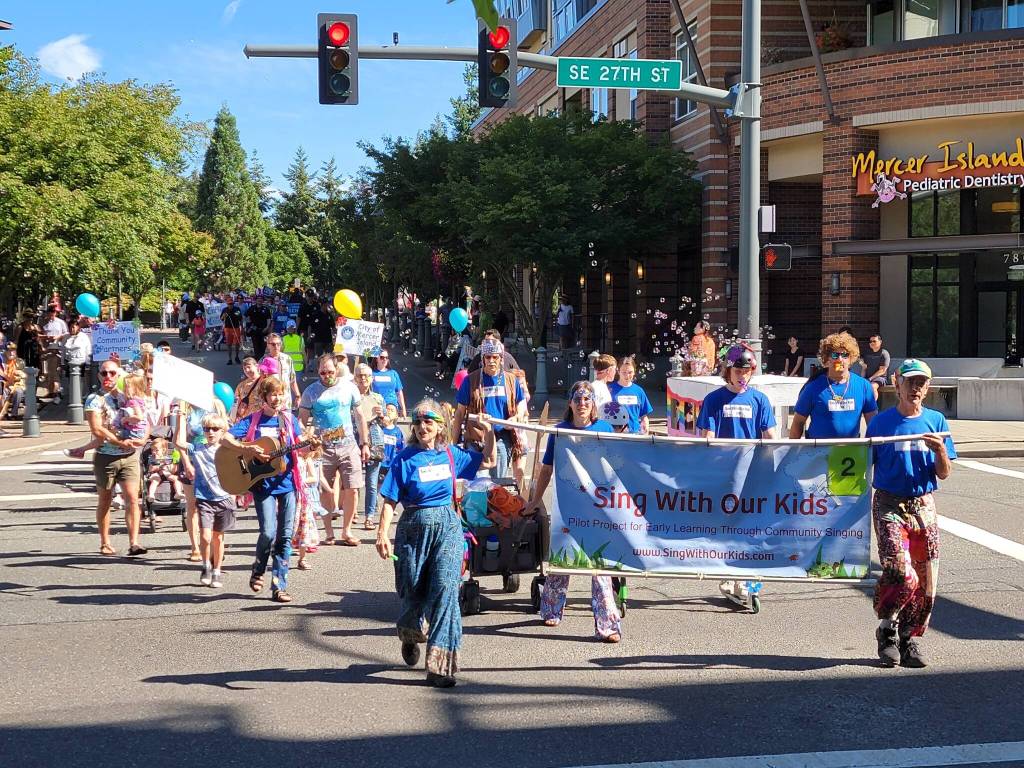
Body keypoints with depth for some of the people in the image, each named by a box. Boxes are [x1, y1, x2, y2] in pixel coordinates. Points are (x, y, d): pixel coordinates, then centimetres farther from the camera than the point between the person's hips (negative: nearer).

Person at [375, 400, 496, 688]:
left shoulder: (451, 454, 6)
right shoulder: (405, 459, -2)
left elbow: (487, 459, 22)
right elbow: (390, 500, -5)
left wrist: (488, 432, 7)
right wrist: (382, 533, -15)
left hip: (447, 526, 1)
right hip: (414, 527, -1)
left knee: (445, 586, -14)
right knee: (413, 589, 9)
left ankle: (440, 664, -13)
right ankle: (410, 637, 45)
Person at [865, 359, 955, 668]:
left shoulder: (936, 421, 6)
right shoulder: (882, 421, 1)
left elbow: (943, 474, 6)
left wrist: (940, 450, -13)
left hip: (923, 506, 3)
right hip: (889, 505, -3)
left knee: (926, 580, 0)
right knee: (903, 574, -18)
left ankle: (910, 638, 16)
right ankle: (887, 630, 4)